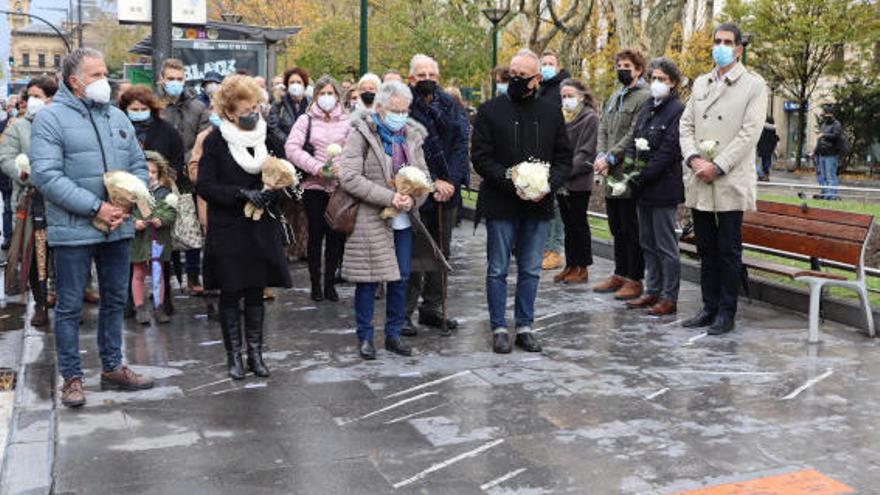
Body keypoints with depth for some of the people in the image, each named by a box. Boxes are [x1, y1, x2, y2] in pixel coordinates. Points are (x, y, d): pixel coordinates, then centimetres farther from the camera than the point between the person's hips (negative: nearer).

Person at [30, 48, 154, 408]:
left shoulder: (117, 117, 11)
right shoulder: (51, 118, -8)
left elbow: (139, 166, 13)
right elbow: (46, 176, -16)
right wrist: (95, 208, -20)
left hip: (118, 228, 6)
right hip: (73, 231, -6)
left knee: (115, 300, 15)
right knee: (69, 306, 4)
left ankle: (112, 367, 29)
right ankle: (71, 377, 16)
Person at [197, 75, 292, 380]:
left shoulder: (266, 136, 6)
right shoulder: (215, 140, -5)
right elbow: (205, 186, -10)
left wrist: (272, 193, -10)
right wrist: (241, 193, -20)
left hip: (261, 229, 3)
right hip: (228, 231, -3)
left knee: (256, 293, 9)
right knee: (230, 294, 6)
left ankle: (255, 353, 19)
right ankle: (234, 356, 17)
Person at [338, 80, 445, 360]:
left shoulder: (411, 136, 11)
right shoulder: (362, 135, -7)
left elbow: (423, 175, 13)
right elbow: (349, 178, -16)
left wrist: (412, 198, -10)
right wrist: (389, 197, -20)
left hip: (403, 221, 5)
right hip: (370, 219, -5)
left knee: (401, 278, 9)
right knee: (369, 279, 0)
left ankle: (393, 334, 23)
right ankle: (365, 337, 15)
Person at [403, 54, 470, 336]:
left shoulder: (450, 106, 9)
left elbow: (461, 142, 0)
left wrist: (450, 180, -12)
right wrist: (431, 183, -16)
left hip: (447, 190, 5)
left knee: (441, 253, 12)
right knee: (414, 256, -4)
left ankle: (431, 308, 23)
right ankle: (404, 314, 4)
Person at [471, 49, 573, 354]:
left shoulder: (551, 113, 8)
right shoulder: (490, 111, 0)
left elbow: (564, 158, 10)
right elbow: (480, 157, -5)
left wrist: (548, 183, -9)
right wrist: (510, 182, -16)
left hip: (539, 204, 3)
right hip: (501, 205, -2)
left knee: (531, 270, 10)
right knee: (498, 269, 4)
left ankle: (525, 327, 21)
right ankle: (499, 328, 14)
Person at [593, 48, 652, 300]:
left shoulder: (644, 97, -9)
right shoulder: (614, 97, 19)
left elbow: (633, 136, -17)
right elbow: (603, 129, 14)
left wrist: (610, 158, -16)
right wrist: (600, 156, -3)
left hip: (629, 175, -8)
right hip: (611, 175, 8)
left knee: (631, 230, -2)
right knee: (617, 229, 15)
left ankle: (634, 280, 6)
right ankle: (619, 275, 25)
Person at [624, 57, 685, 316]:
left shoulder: (677, 110, -10)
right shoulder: (647, 109, 15)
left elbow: (669, 150, -17)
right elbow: (634, 142, 15)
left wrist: (642, 176, -17)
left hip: (664, 188, -8)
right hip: (643, 188, 8)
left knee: (666, 245, -2)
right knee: (647, 243, 15)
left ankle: (669, 297, 6)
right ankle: (652, 291, 25)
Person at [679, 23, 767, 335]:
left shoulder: (754, 85, -1)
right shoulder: (700, 83, 16)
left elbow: (750, 132, -9)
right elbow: (686, 125, 12)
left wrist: (717, 167, -15)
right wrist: (693, 158, -6)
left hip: (731, 181, -5)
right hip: (698, 180, 5)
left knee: (729, 251, 0)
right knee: (706, 249, 10)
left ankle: (726, 313, 9)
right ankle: (709, 307, 19)